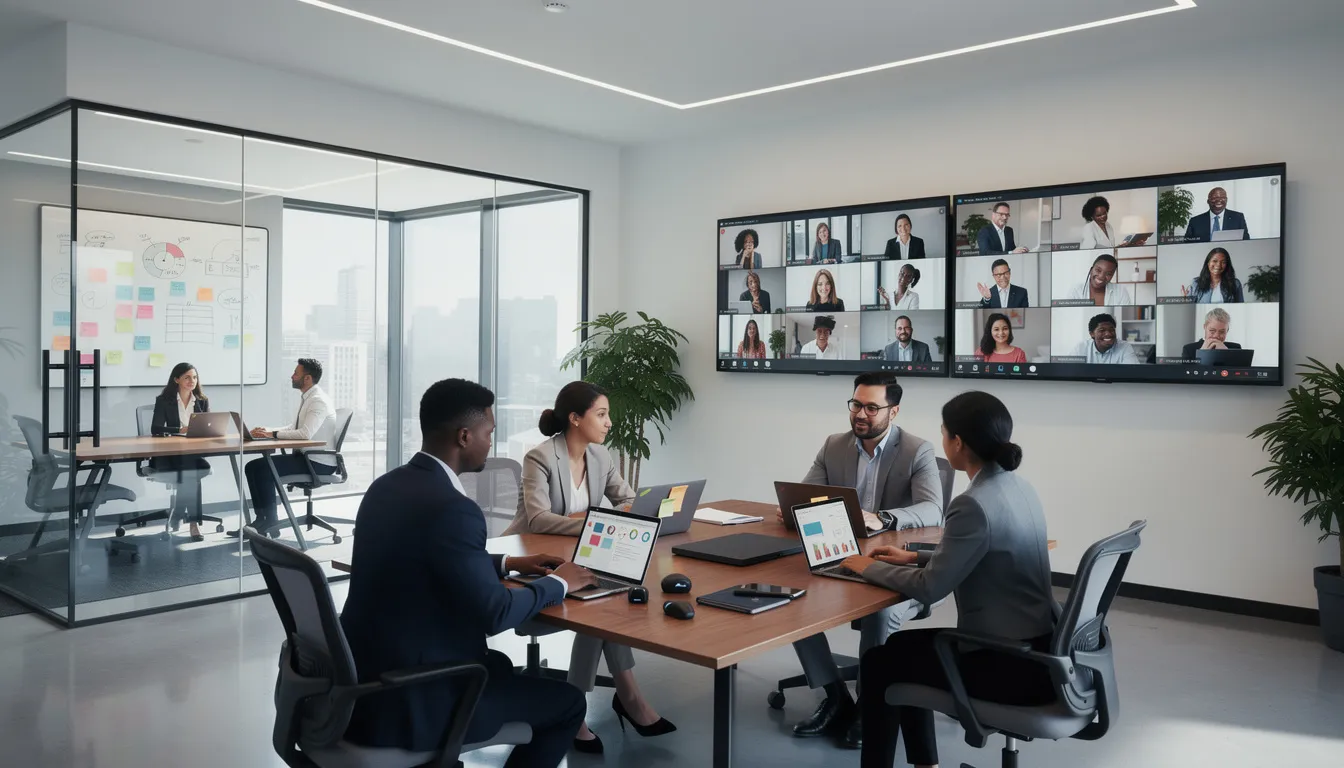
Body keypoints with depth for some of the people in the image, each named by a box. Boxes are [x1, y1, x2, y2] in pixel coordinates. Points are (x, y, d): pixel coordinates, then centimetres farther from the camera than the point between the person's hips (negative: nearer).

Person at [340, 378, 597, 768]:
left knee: (498, 664, 31)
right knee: (567, 701, 5)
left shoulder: (388, 485, 4)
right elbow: (494, 614, -19)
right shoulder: (452, 508, -24)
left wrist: (507, 563, 19)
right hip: (407, 699, -9)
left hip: (363, 677, 9)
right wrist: (556, 583, -3)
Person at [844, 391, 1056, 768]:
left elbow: (929, 588, -20)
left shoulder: (974, 504, -24)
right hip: (1032, 646, 9)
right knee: (904, 646, 23)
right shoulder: (1019, 488, 4)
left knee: (879, 661, 8)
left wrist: (869, 568, -5)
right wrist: (915, 557, 15)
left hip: (1008, 663, -9)